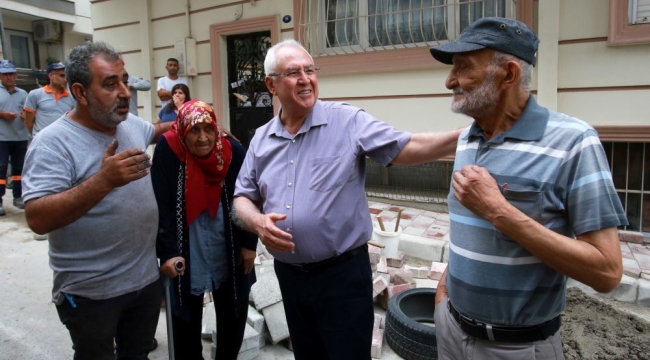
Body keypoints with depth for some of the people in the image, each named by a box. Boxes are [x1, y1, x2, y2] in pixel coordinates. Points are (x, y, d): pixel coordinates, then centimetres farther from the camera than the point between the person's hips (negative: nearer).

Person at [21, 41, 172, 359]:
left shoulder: (131, 124, 1)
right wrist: (103, 180, -39)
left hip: (147, 278, 6)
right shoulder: (53, 143, -20)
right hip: (91, 293, -5)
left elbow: (153, 131, 25)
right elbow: (38, 219, -28)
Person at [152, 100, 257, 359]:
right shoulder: (167, 151, -12)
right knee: (186, 320, 12)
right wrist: (168, 252, -18)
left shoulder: (233, 151, -8)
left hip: (230, 255, 2)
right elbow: (161, 206, -13)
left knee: (233, 317, 17)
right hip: (186, 257, -2)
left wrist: (249, 244, -4)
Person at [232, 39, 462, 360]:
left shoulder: (348, 121, -9)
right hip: (288, 274, 5)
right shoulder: (261, 139, 5)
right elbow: (243, 197, 9)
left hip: (342, 273, -4)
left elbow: (406, 147, -14)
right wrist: (257, 222, -13)